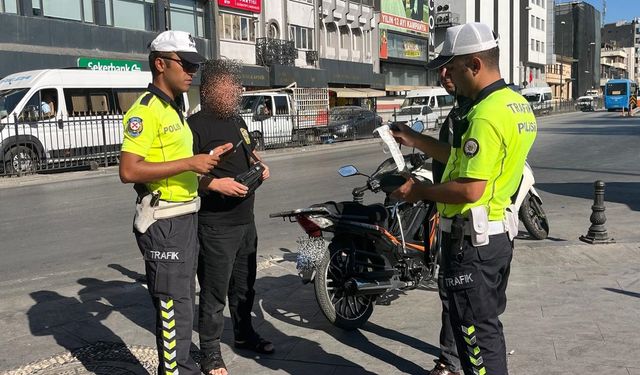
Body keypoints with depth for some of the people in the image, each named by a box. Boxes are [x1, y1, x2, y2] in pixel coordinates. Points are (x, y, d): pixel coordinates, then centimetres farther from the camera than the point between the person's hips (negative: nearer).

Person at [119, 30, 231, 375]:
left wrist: (206, 158, 10)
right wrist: (190, 163, -24)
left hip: (186, 217, 10)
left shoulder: (173, 110, 16)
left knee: (183, 300, 19)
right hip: (163, 222, -10)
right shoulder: (145, 110, -15)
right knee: (172, 305, -3)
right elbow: (129, 171, -25)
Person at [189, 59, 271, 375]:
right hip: (216, 226, -8)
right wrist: (215, 184, -29)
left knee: (244, 284, 22)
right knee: (214, 293, 1)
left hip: (246, 219, 9)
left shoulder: (237, 120, 13)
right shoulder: (197, 125, -16)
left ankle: (244, 334, 41)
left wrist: (259, 165, 8)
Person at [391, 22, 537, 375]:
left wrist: (420, 191, -14)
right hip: (500, 231, 10)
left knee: (475, 333, 4)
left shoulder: (486, 116, -23)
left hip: (472, 239, -10)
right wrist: (415, 140, 13)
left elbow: (470, 189, -28)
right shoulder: (517, 104, 9)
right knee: (487, 323, 23)